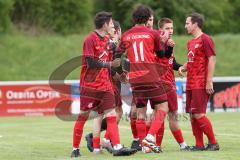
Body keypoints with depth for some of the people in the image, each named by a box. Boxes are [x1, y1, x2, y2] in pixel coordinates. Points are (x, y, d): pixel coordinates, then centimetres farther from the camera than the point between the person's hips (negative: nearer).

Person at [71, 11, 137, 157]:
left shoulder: (107, 40, 13)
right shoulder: (91, 39, -10)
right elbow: (91, 63, -18)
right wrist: (110, 64, -16)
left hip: (105, 85, 7)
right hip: (90, 85, -7)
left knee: (111, 115, -4)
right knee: (83, 116, 1)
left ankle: (117, 147, -10)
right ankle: (75, 149, 11)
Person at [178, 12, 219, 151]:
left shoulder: (205, 39, -9)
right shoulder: (191, 42, 18)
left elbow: (212, 60, -13)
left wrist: (209, 81, -19)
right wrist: (184, 67, 6)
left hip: (201, 85, -9)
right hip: (191, 84, 9)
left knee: (198, 114, -12)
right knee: (192, 115, 6)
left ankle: (213, 143, -4)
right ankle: (199, 145, 10)